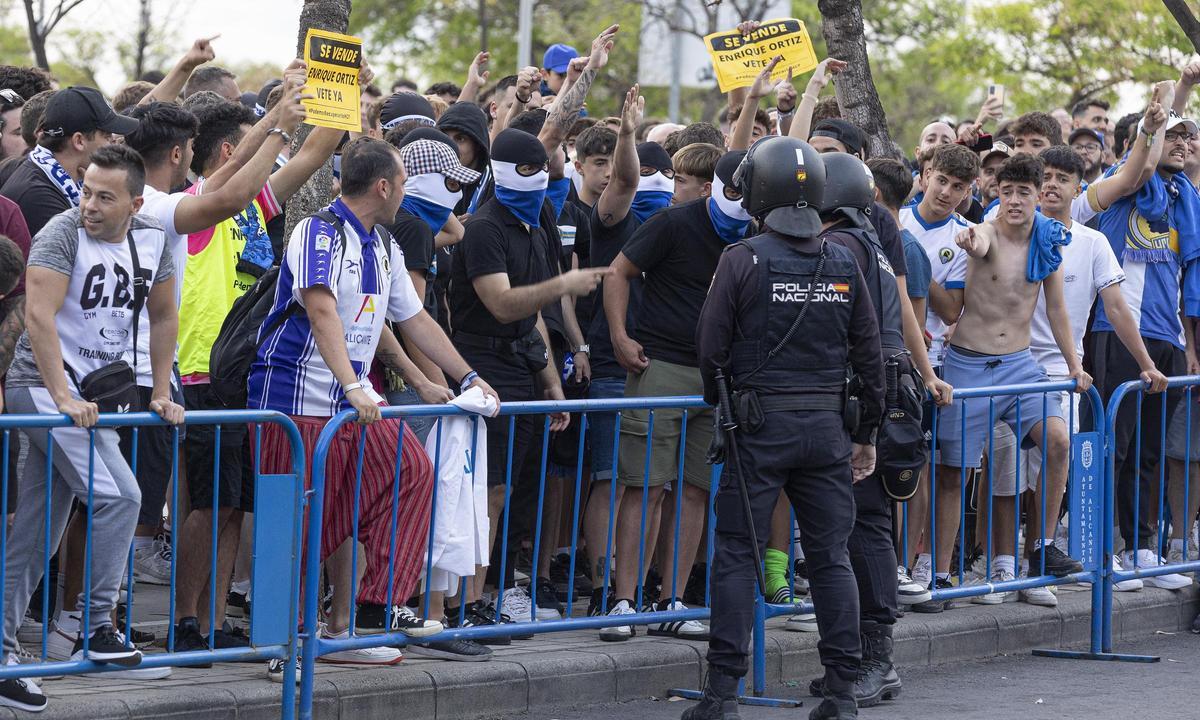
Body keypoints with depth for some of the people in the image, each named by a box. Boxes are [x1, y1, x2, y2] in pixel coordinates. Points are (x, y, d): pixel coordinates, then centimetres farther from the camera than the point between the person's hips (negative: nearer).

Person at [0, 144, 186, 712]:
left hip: (93, 393, 7)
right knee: (117, 496, -19)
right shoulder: (62, 233, -13)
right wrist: (64, 398, -25)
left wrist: (161, 392, 14)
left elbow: (164, 317, 19)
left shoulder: (152, 240, 7)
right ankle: (96, 627, -10)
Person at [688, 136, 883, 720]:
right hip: (826, 427, 3)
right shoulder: (843, 264, 4)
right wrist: (865, 435, 16)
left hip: (760, 426, -3)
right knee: (831, 557, 8)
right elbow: (868, 356, 7)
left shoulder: (743, 260, -8)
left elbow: (711, 346, -5)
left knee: (736, 555, 2)